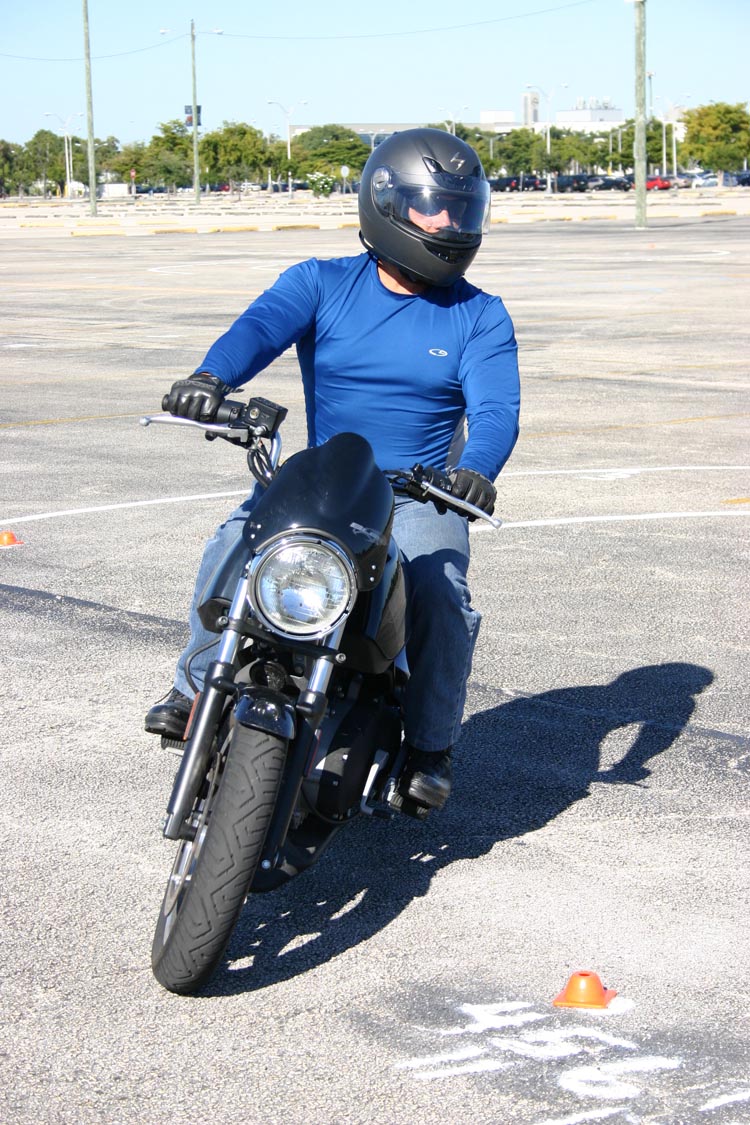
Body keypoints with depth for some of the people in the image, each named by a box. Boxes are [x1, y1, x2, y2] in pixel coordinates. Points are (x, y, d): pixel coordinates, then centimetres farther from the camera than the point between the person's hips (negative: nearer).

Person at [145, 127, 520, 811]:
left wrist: (476, 470, -33)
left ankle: (431, 745, -6)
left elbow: (495, 408, -9)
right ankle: (197, 686, -6)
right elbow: (263, 325, -16)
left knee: (438, 587, -28)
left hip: (423, 496, 0)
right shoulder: (322, 284, 4)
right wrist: (212, 377, -40)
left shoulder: (480, 317, 5)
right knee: (237, 544, -26)